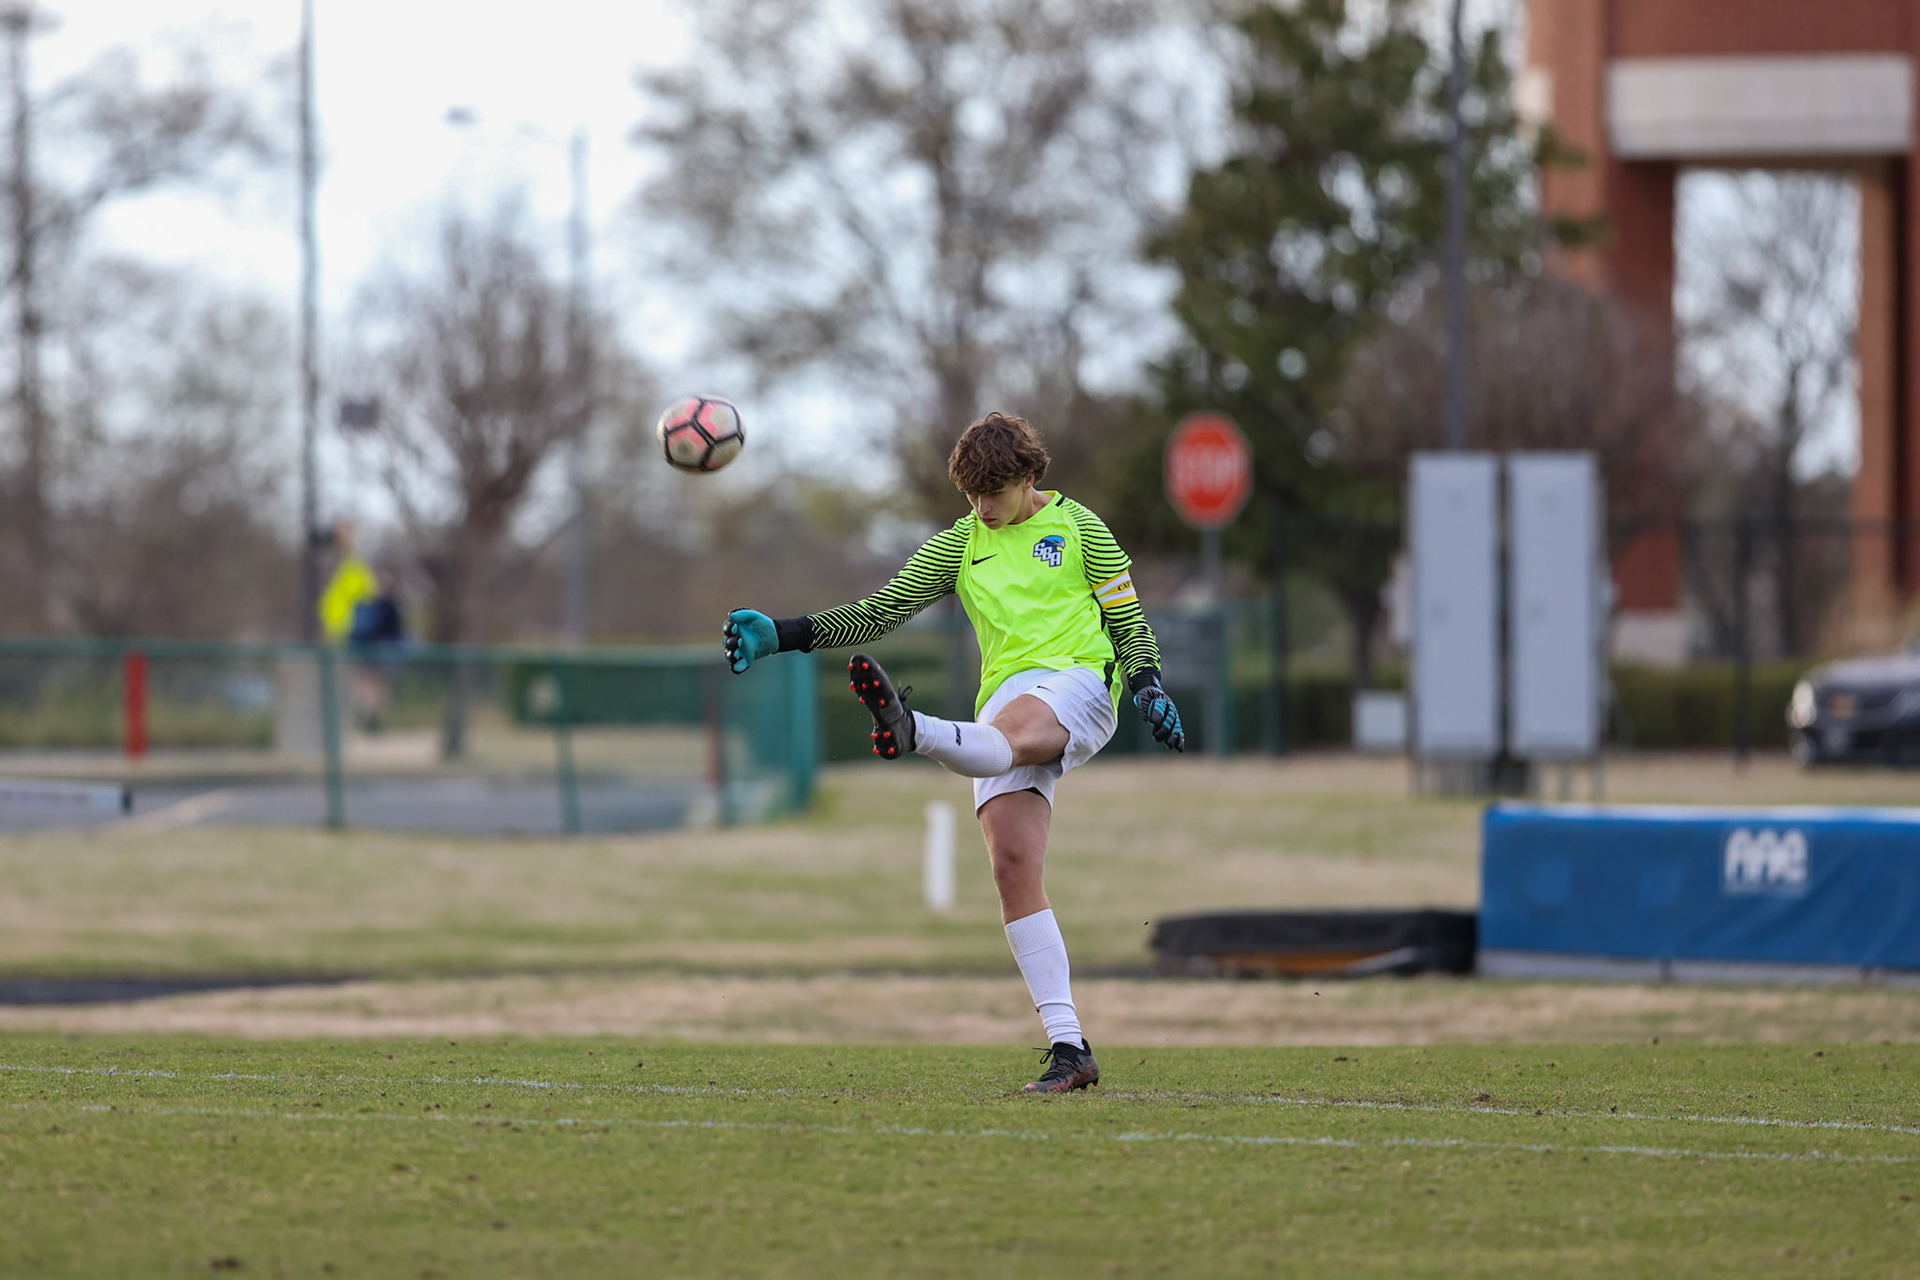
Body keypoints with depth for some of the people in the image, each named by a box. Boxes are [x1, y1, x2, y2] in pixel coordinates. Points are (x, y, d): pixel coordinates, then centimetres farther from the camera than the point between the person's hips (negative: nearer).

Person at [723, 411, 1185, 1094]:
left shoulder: (1078, 526, 11)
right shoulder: (959, 545, 20)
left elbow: (1129, 619, 11)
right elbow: (876, 614, 16)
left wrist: (1148, 686, -8)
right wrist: (780, 636, 5)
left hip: (1079, 678, -4)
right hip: (1009, 701, 4)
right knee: (1012, 864, -14)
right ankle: (1069, 1049, -15)